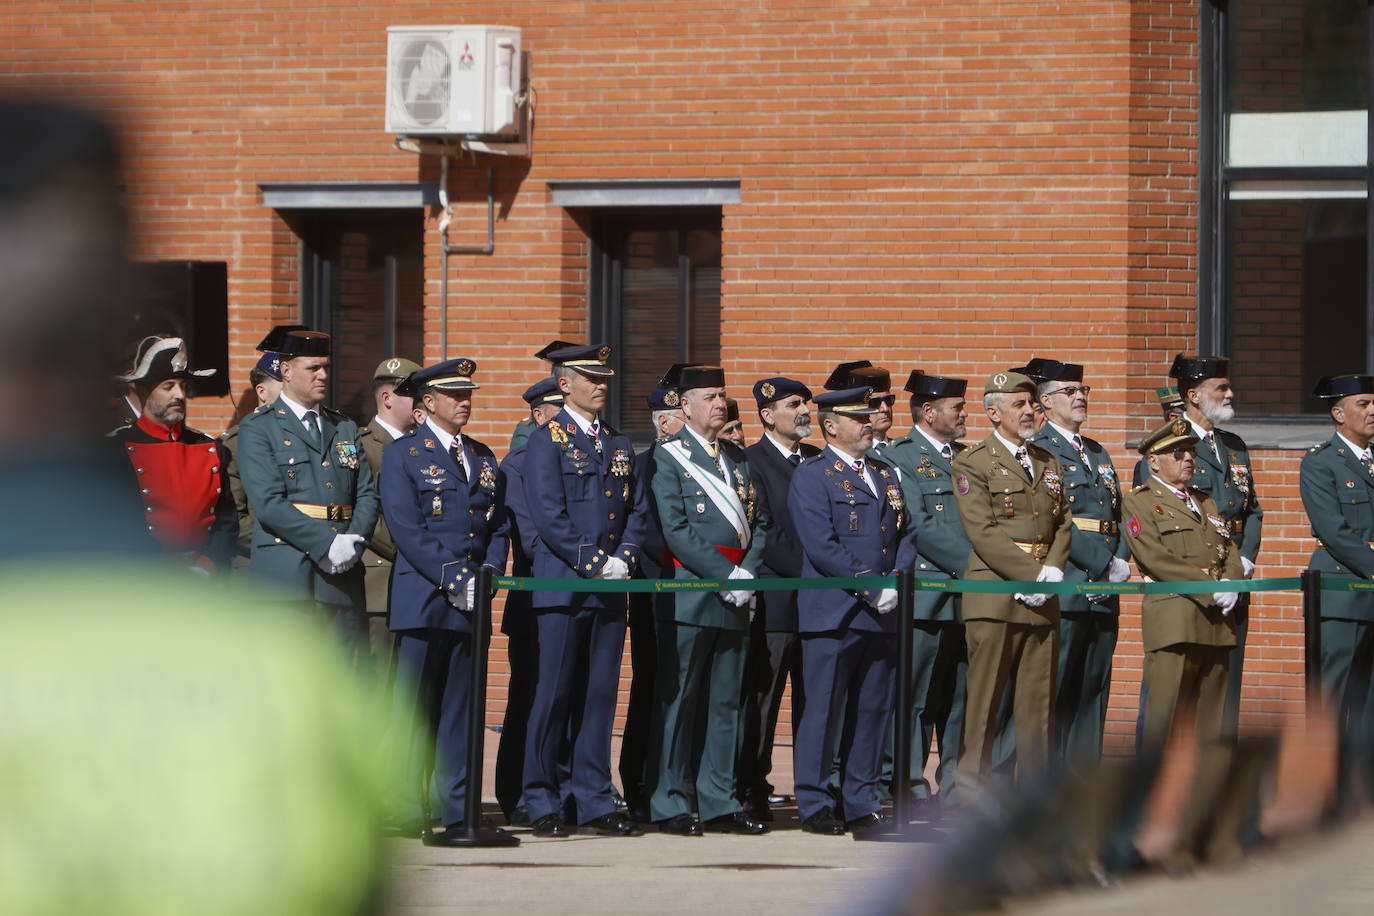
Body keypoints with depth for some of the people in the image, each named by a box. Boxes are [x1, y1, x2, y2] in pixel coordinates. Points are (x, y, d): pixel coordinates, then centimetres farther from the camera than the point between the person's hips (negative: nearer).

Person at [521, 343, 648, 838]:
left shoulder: (619, 445, 17)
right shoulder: (546, 441, -2)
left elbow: (636, 510, 14)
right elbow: (549, 517, -11)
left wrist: (624, 560, -5)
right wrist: (596, 565, -14)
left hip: (610, 588, 6)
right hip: (563, 587, -6)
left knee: (600, 696, 6)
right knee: (554, 696, -4)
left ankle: (594, 803, 9)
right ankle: (544, 806, 1)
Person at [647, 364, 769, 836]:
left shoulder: (738, 460, 17)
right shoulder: (667, 457, -2)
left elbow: (758, 523, 13)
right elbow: (676, 530, -11)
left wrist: (747, 573, -5)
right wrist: (724, 576, -16)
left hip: (734, 599, 6)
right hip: (688, 596, -6)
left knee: (725, 702, 7)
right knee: (679, 701, -4)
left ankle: (719, 803, 12)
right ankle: (671, 805, -1)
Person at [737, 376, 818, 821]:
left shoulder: (817, 459, 16)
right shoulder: (751, 461, -4)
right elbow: (763, 534, -11)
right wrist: (807, 573, -15)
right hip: (774, 600, -6)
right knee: (761, 699, -2)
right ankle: (751, 792, 2)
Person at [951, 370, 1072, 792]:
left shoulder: (1049, 463, 19)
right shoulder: (973, 463, -1)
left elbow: (1064, 523, 15)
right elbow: (983, 532, -10)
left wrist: (1053, 571, -5)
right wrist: (1030, 576, -16)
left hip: (1041, 599, 6)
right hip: (994, 596, -6)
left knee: (1038, 701, 5)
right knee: (983, 700, -5)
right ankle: (971, 788, -2)